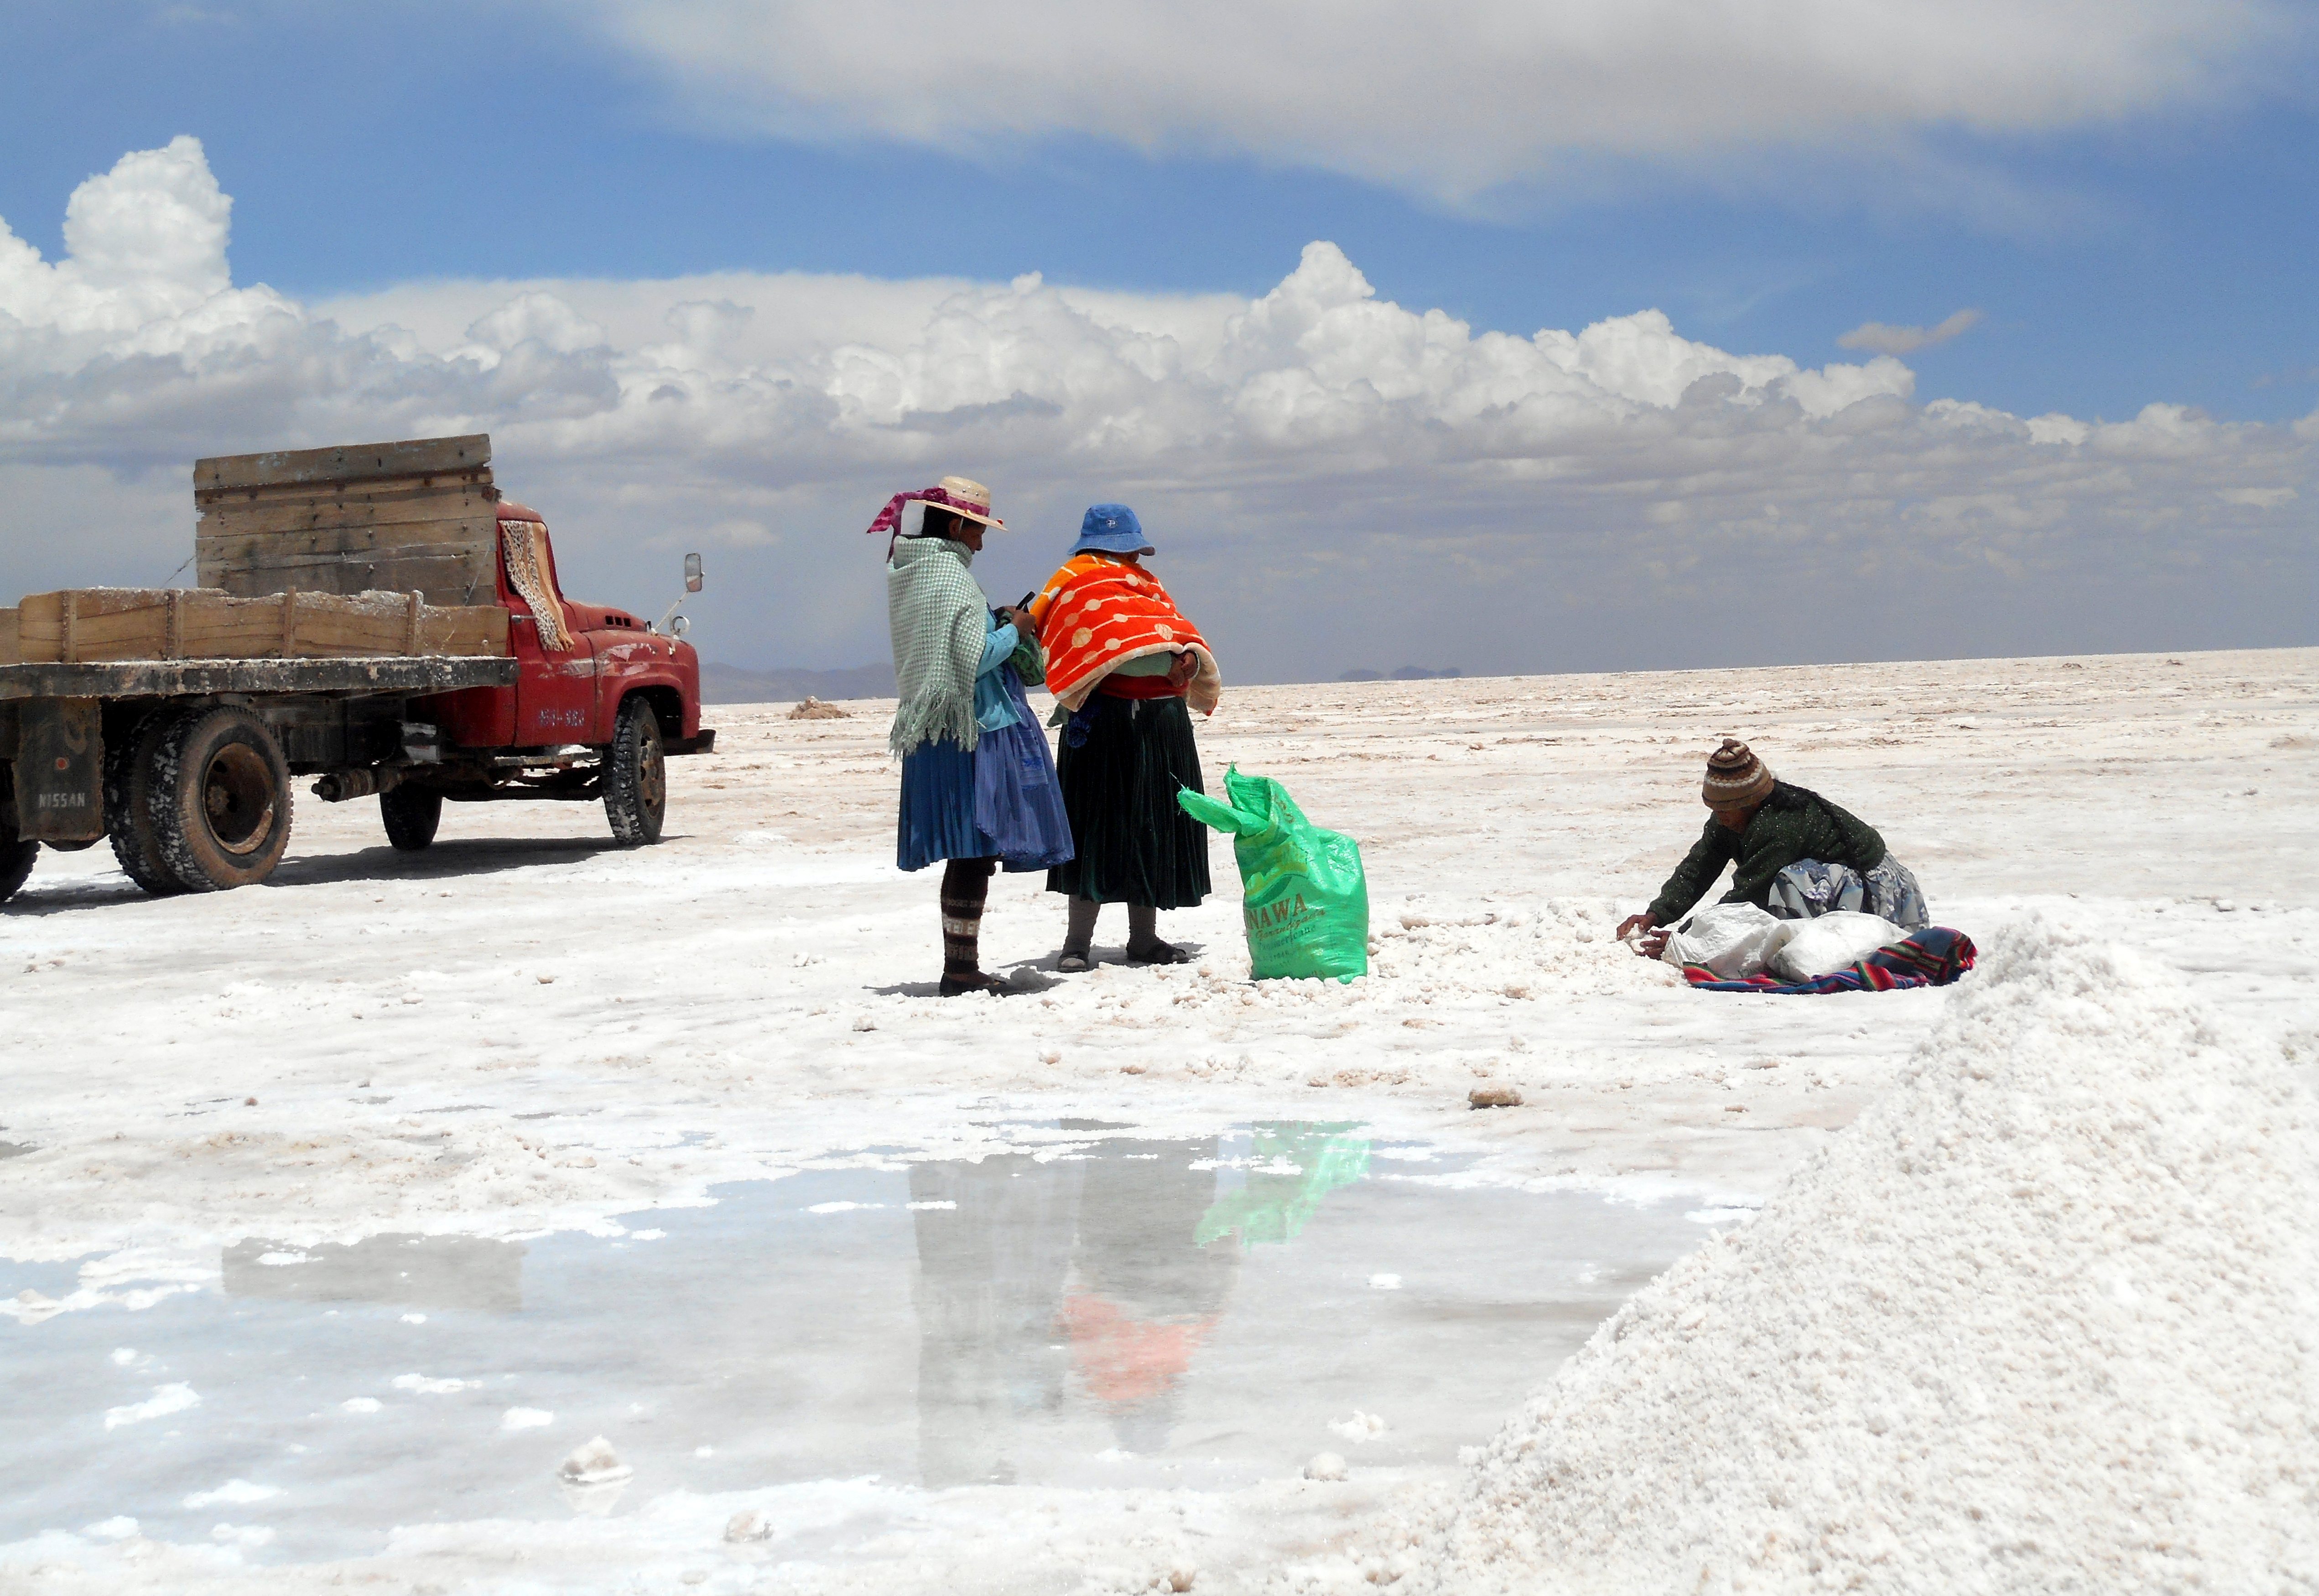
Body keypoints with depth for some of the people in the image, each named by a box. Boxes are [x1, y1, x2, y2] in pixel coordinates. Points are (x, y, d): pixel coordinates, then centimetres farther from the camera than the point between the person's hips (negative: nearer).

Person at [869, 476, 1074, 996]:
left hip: (932, 734, 9)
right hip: (975, 732, -9)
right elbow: (973, 658, -20)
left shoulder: (907, 572, 13)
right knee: (975, 853, -5)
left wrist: (996, 623, 15)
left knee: (970, 856, 12)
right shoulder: (950, 573, -15)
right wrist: (1013, 631, -4)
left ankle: (960, 968, 15)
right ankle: (961, 970, -4)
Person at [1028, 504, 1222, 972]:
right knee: (1101, 827, -8)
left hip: (1164, 727, 8)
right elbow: (1111, 645, -18)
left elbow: (1177, 633, 12)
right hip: (1108, 727, -8)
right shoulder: (1080, 588, -2)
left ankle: (1144, 937, 17)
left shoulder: (1143, 587, 24)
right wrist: (1168, 661, -27)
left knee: (1154, 830, 10)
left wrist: (1189, 657, -10)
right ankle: (1078, 942, -6)